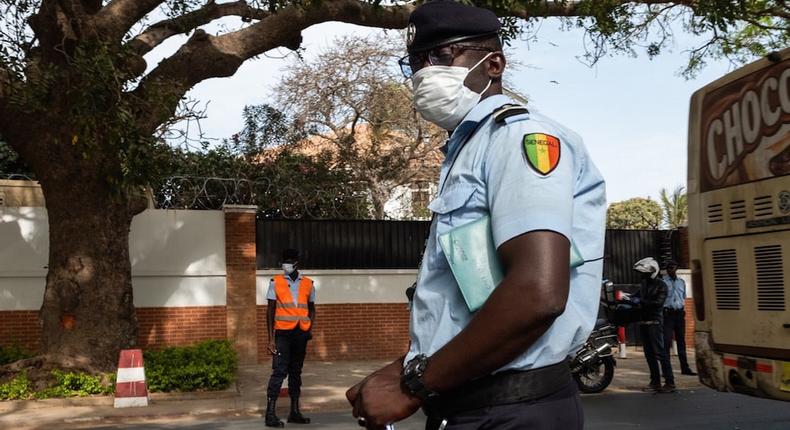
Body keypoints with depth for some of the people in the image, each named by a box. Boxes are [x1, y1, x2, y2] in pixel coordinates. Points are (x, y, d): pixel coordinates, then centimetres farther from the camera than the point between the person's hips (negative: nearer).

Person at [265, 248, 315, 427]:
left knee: (296, 372, 11)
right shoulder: (276, 282, 1)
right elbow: (270, 311, 0)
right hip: (283, 333, -3)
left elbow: (311, 309, 18)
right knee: (279, 371, -10)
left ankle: (294, 412, 18)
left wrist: (310, 328, 2)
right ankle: (270, 414, -9)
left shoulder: (308, 284, 8)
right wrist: (271, 338, -7)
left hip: (301, 334, 3)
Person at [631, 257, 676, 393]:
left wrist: (641, 302, -22)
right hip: (643, 322, 7)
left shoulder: (660, 285, -7)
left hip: (654, 323, -7)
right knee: (649, 354, 9)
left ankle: (670, 382, -7)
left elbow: (658, 303, -19)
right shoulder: (643, 284, 14)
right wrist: (632, 299, 6)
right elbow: (638, 295, 27)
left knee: (660, 353, -10)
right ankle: (655, 382, 15)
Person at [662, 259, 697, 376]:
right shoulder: (663, 282, -2)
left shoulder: (681, 282, 15)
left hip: (679, 314, 5)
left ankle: (685, 368, 17)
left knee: (681, 340, 10)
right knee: (667, 340, -8)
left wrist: (683, 308, 12)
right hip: (668, 313, -5)